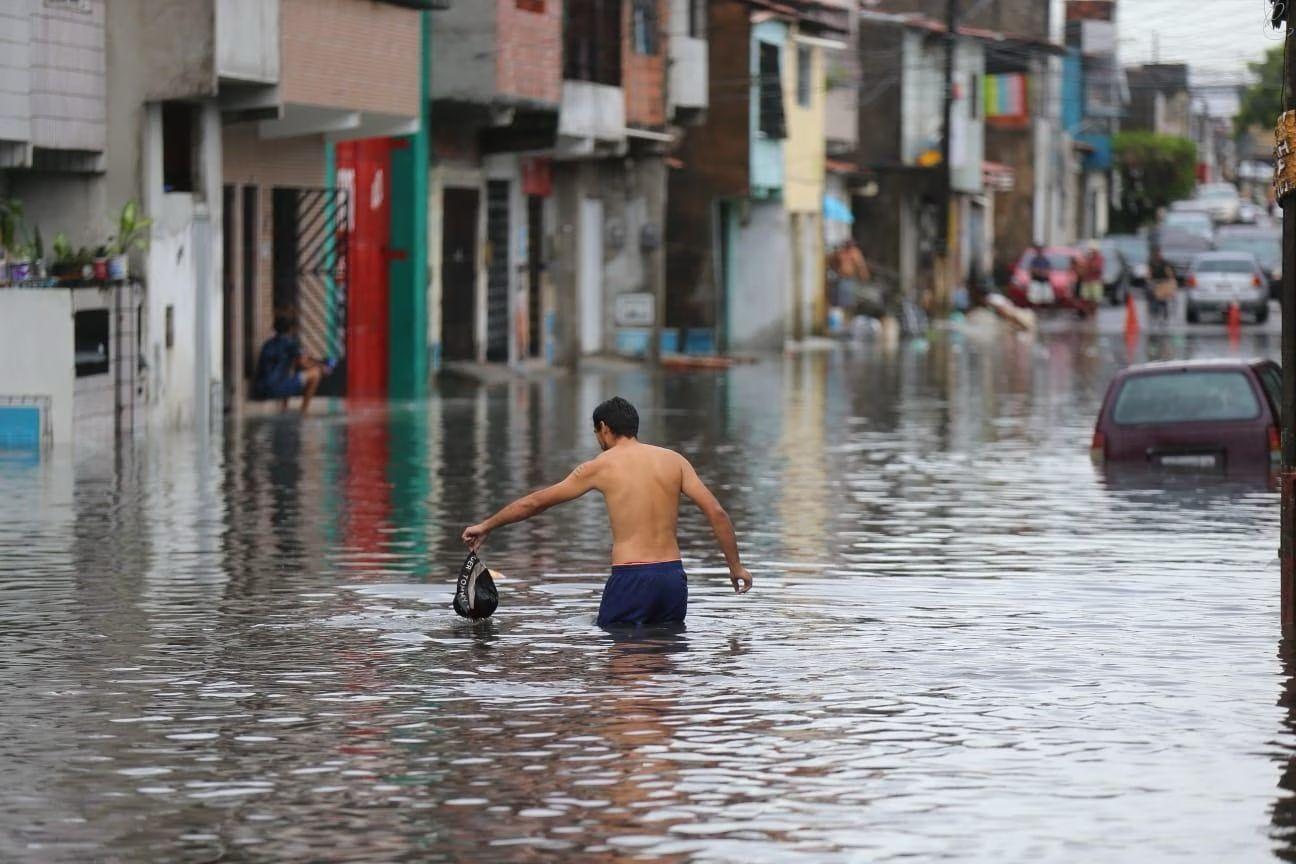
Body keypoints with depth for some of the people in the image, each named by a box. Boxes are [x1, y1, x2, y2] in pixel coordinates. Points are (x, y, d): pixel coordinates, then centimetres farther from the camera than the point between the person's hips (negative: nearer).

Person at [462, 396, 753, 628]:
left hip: (629, 578, -4)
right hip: (672, 575, 4)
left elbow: (534, 502, 12)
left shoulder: (600, 467, 4)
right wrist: (735, 566, 11)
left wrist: (486, 527, 24)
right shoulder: (673, 460, 10)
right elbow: (716, 512, 3)